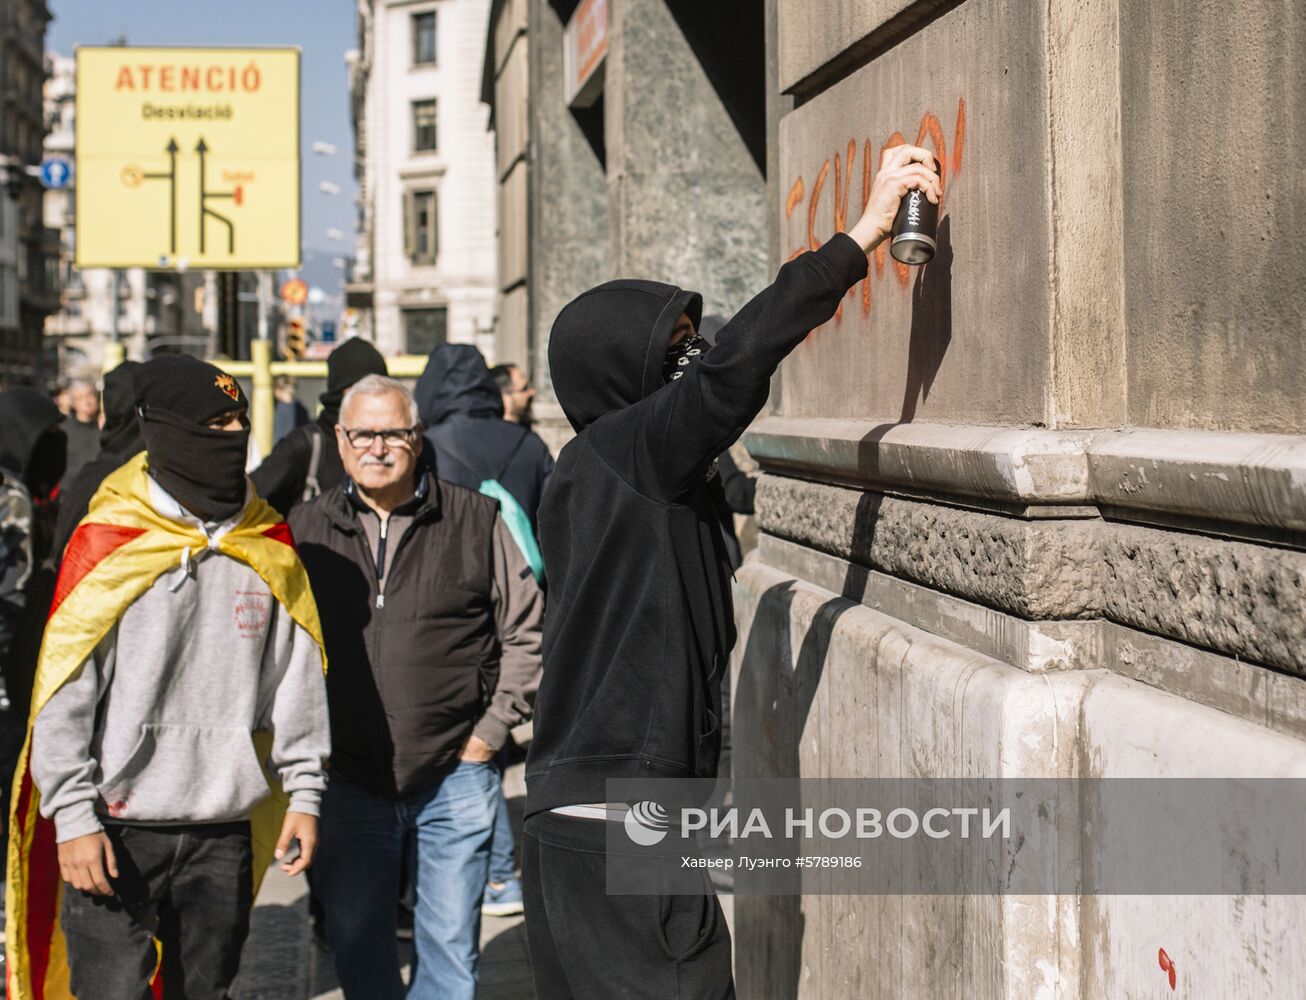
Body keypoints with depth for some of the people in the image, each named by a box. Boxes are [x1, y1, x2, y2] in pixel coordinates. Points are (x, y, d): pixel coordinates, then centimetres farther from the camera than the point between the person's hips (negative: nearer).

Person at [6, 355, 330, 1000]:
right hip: (117, 832, -4)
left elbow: (296, 682, 11)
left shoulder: (267, 546, 6)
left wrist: (304, 791, 7)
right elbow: (62, 696, -8)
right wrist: (74, 818, -11)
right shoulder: (108, 546, -8)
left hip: (225, 834, 4)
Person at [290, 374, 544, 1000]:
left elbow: (528, 632, 6)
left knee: (451, 948, 6)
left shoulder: (475, 521, 0)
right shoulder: (306, 531, 5)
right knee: (355, 948, 10)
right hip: (348, 781, 2)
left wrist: (490, 733, 1)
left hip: (454, 780, -1)